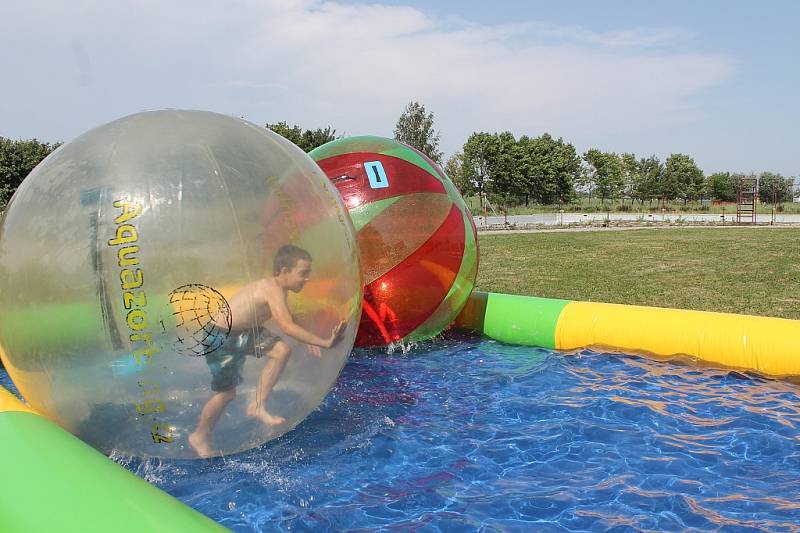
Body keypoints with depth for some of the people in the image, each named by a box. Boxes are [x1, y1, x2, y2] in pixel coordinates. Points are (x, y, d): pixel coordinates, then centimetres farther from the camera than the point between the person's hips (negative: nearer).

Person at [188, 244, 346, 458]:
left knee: (282, 350, -8)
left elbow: (287, 320, 14)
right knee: (227, 392, 2)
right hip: (221, 337, -8)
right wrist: (324, 342, -40)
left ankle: (257, 406, 3)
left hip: (243, 331, 8)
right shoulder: (273, 290, -29)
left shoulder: (276, 287, -1)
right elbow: (287, 326, -39)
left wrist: (308, 340, 1)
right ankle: (199, 436, 26)